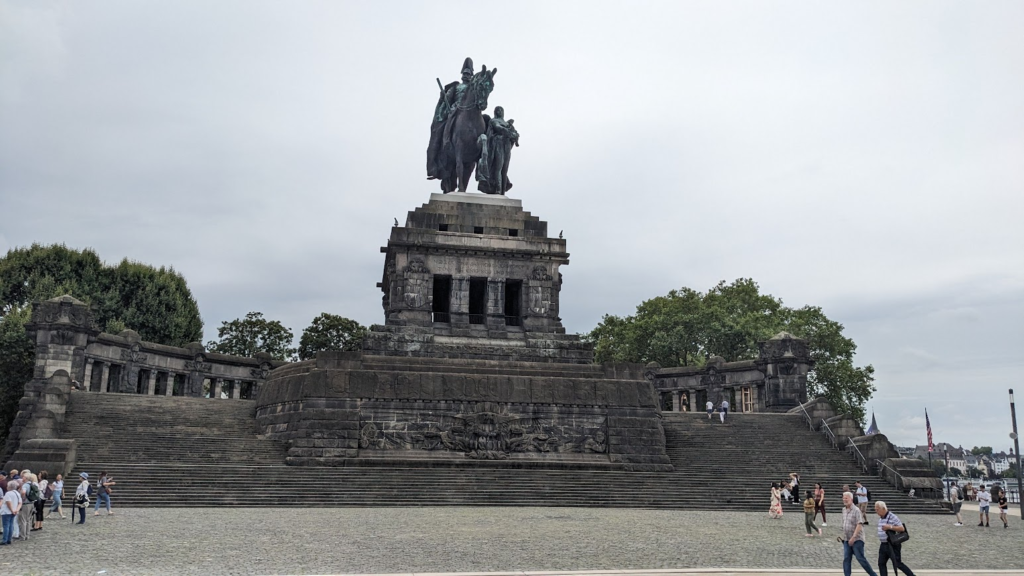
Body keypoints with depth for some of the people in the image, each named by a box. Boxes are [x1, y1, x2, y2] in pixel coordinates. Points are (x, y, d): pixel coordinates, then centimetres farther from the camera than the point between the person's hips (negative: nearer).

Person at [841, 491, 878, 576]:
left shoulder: (856, 510, -14)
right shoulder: (844, 510, 10)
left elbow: (859, 525, -21)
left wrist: (853, 537, -26)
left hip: (856, 540, -7)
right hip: (847, 540, 7)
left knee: (861, 559, -3)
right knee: (846, 560, 1)